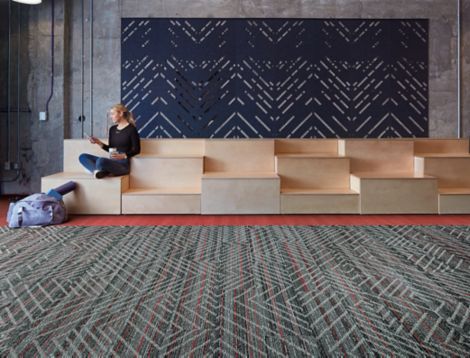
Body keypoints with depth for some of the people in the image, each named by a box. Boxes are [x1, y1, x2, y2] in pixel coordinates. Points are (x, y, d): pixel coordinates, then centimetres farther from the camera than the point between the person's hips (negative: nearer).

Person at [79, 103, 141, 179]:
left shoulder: (131, 129, -6)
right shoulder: (112, 129, 15)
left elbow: (137, 150, -9)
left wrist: (123, 156, -23)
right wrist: (99, 143, 5)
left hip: (123, 164, -8)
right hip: (111, 162, 8)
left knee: (101, 160, -37)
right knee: (83, 156, -1)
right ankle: (98, 171, -23)